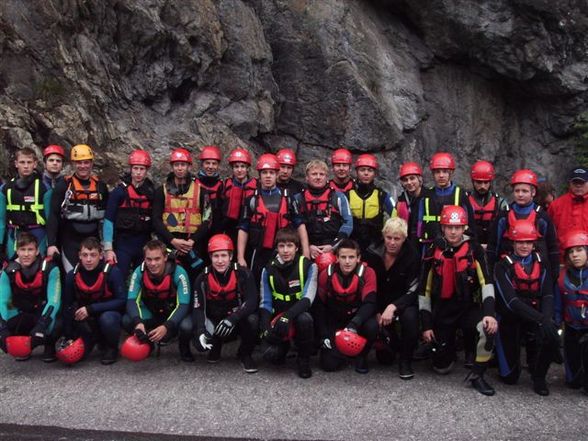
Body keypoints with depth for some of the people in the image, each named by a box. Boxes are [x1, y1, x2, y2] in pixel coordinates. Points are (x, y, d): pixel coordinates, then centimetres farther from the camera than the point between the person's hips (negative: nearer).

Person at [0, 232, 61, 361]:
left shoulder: (50, 269, -21)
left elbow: (54, 301, -29)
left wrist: (42, 325, -44)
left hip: (45, 315, -3)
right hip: (23, 317, 3)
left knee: (54, 326, -37)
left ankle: (50, 347, 0)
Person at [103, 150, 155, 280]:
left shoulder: (152, 192, 5)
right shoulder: (119, 191, -4)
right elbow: (108, 220, -5)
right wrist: (108, 248, -10)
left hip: (144, 245, 3)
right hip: (123, 244, -3)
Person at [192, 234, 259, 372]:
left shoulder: (243, 274, -16)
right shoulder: (203, 279, -9)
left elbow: (252, 302, -23)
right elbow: (198, 308, -10)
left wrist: (232, 319, -37)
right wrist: (201, 330, -28)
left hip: (238, 320, -2)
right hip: (214, 320, 2)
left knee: (252, 320, -34)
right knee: (200, 342, -25)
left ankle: (245, 354, -3)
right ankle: (216, 347, 16)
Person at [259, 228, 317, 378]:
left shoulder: (308, 266, -9)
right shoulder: (269, 270, 0)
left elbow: (307, 299, -18)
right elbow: (265, 303, 0)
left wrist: (288, 316, -34)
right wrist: (266, 328, -17)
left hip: (299, 316, -1)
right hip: (277, 319, 1)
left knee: (305, 319, -37)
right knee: (271, 354, -24)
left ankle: (304, 359, -10)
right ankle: (283, 346, 15)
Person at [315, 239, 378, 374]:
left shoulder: (367, 273, -16)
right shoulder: (326, 275, -10)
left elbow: (370, 303, -25)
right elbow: (320, 306, -2)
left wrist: (355, 324, -41)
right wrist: (324, 335, -8)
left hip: (358, 318, -1)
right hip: (334, 322, 1)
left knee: (372, 326, -35)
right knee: (329, 364, -15)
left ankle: (362, 357, -3)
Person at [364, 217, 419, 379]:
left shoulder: (412, 255, -13)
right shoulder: (372, 253, -8)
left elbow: (412, 291, -17)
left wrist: (393, 307, -32)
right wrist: (377, 312, -9)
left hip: (403, 302, -2)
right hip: (379, 303, 2)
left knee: (410, 317, -35)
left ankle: (406, 360, -11)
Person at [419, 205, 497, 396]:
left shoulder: (474, 250, -7)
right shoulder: (434, 252, -2)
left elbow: (486, 282, -14)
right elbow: (424, 290, 2)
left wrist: (489, 313, -29)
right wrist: (426, 325, -1)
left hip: (469, 308, -1)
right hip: (442, 311, 1)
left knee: (489, 329, -34)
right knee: (442, 367, 3)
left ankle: (477, 374, -12)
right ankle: (450, 344, 38)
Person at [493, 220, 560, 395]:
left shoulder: (540, 264, 4)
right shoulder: (503, 267, -10)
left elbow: (548, 295, -6)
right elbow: (511, 301, -21)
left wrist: (547, 318, -26)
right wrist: (540, 319, -31)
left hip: (535, 317, 3)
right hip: (510, 320, -3)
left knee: (552, 338, -31)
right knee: (509, 377, -2)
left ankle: (538, 376, -1)